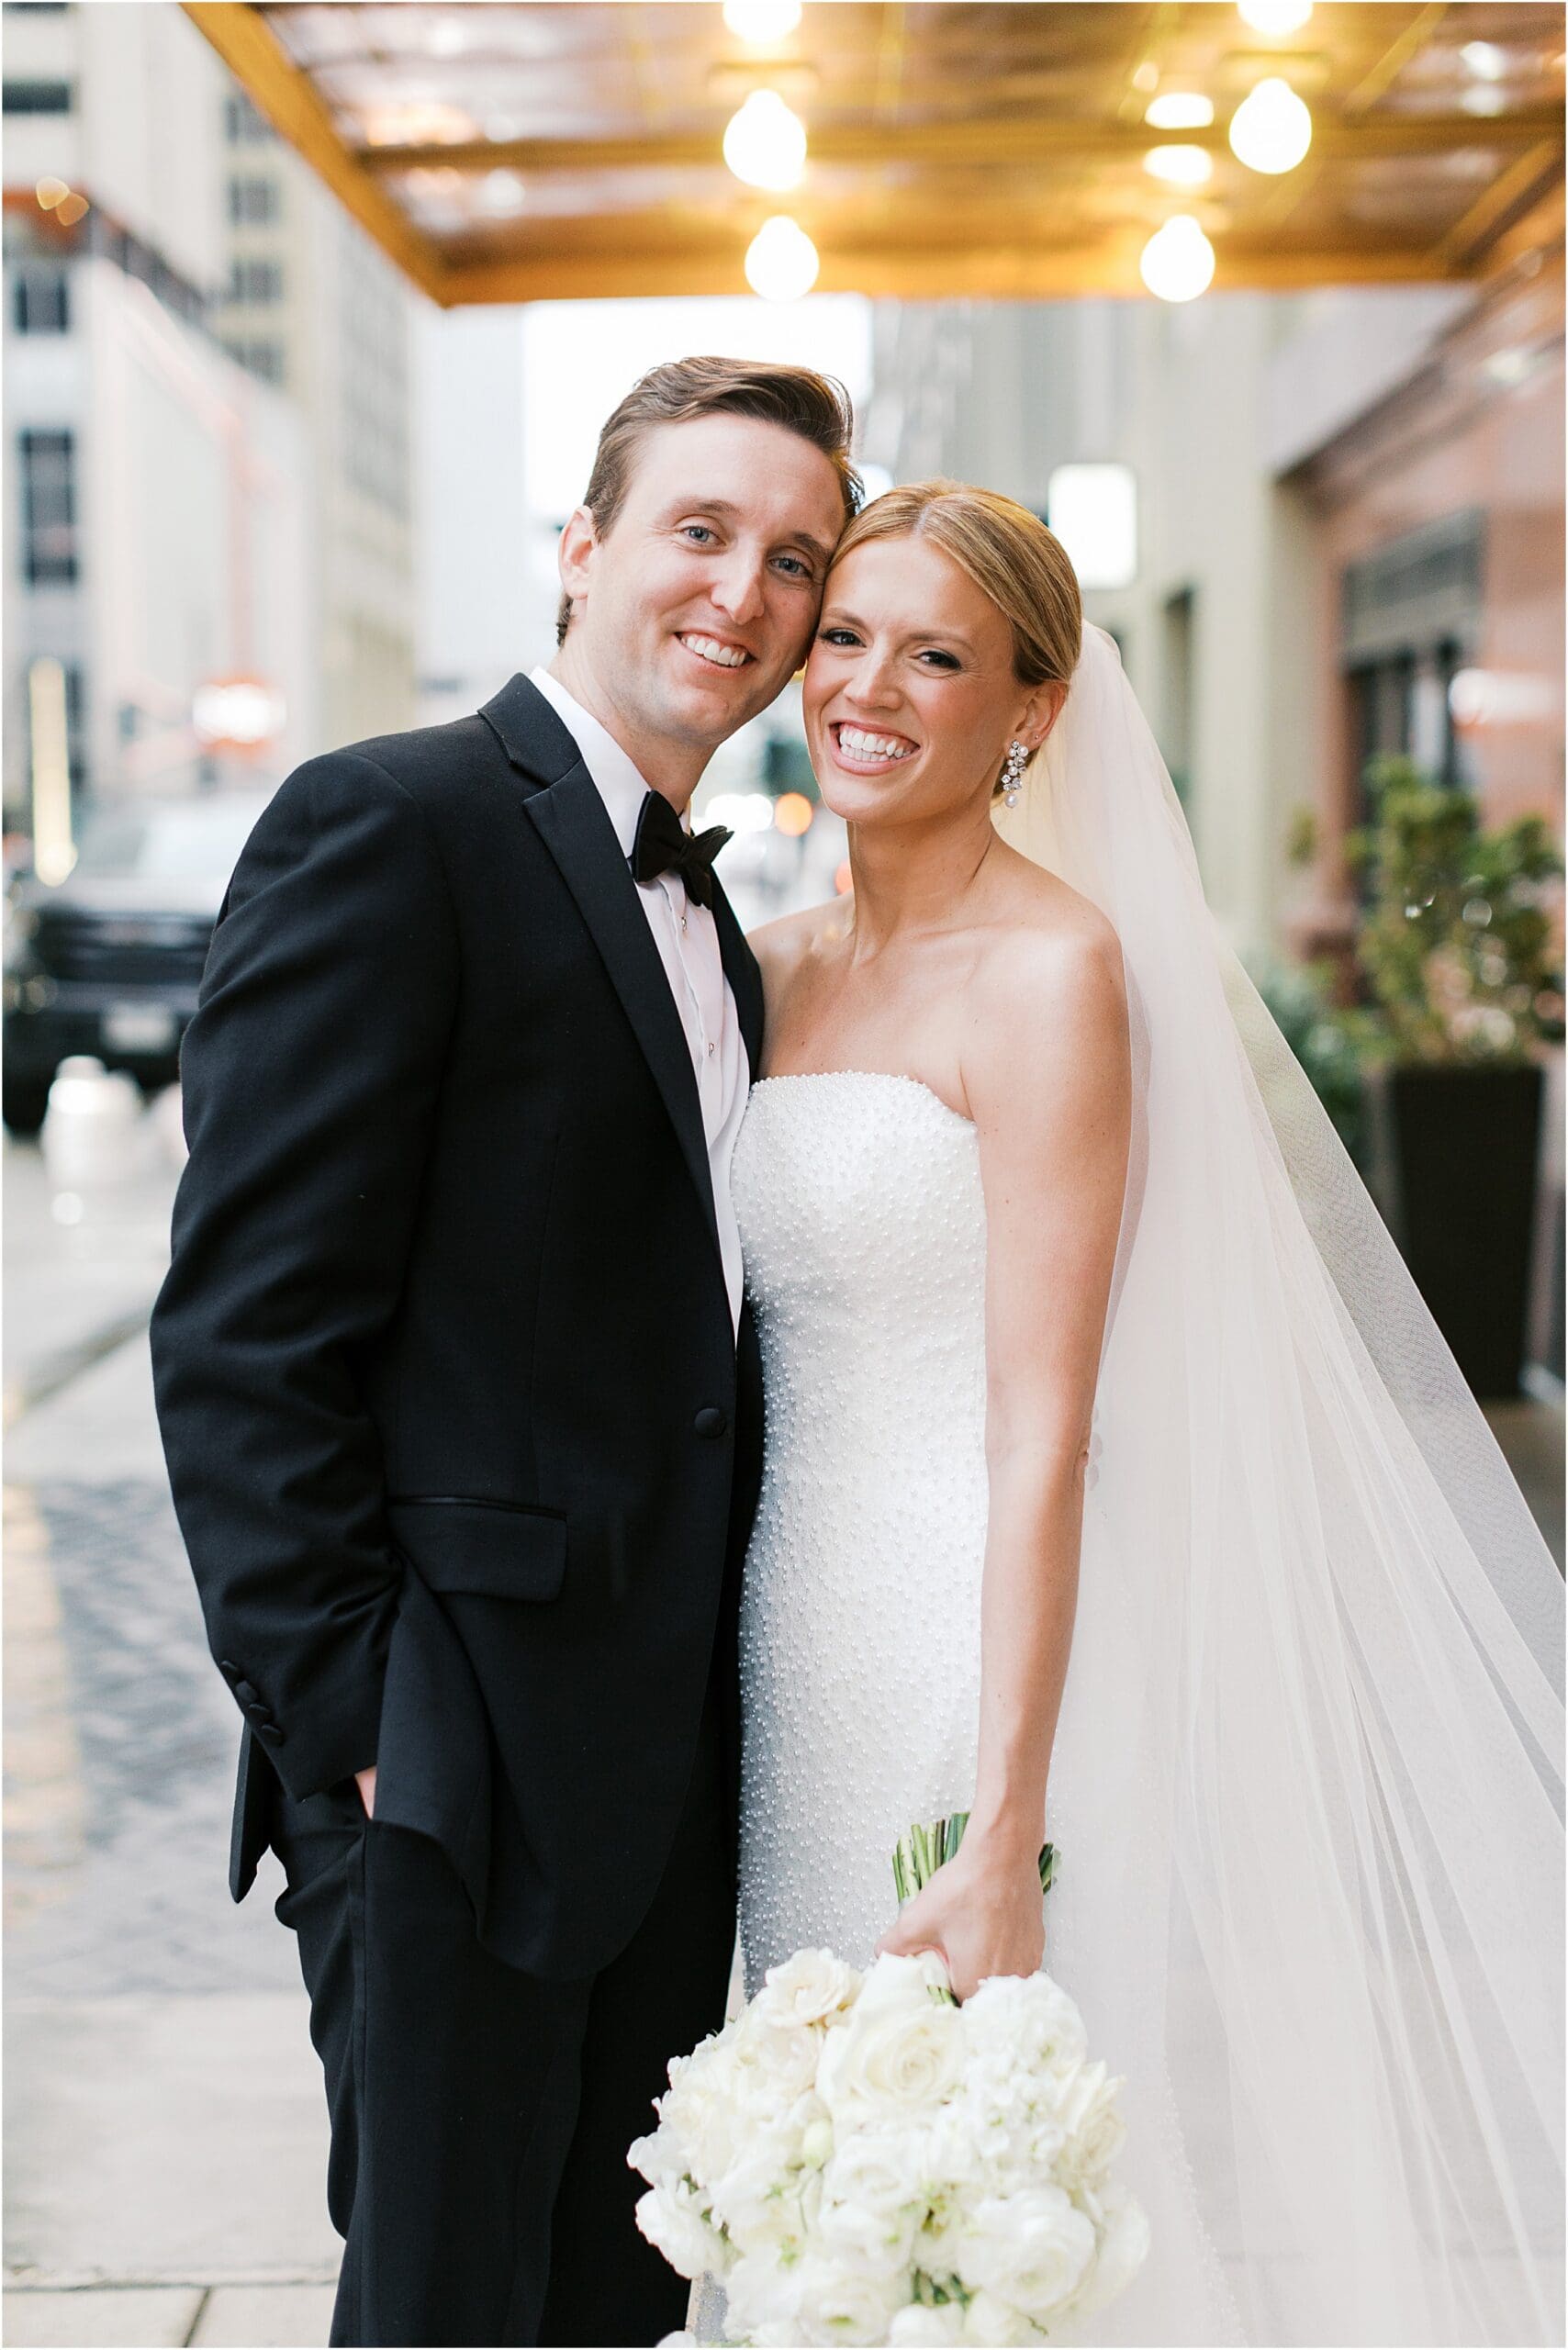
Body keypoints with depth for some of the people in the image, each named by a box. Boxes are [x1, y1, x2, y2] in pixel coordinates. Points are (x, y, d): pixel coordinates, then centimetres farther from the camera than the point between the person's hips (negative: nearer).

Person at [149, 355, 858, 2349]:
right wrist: (351, 1733, -18)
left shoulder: (706, 918, 15)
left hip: (668, 1779, 8)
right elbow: (237, 1343, -17)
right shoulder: (388, 826, -12)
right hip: (461, 1768, -8)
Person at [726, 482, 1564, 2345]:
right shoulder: (781, 967, 10)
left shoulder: (1054, 969, -13)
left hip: (974, 1670, -7)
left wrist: (1004, 1836, -21)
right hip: (794, 1658, 7)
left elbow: (1044, 1437, -17)